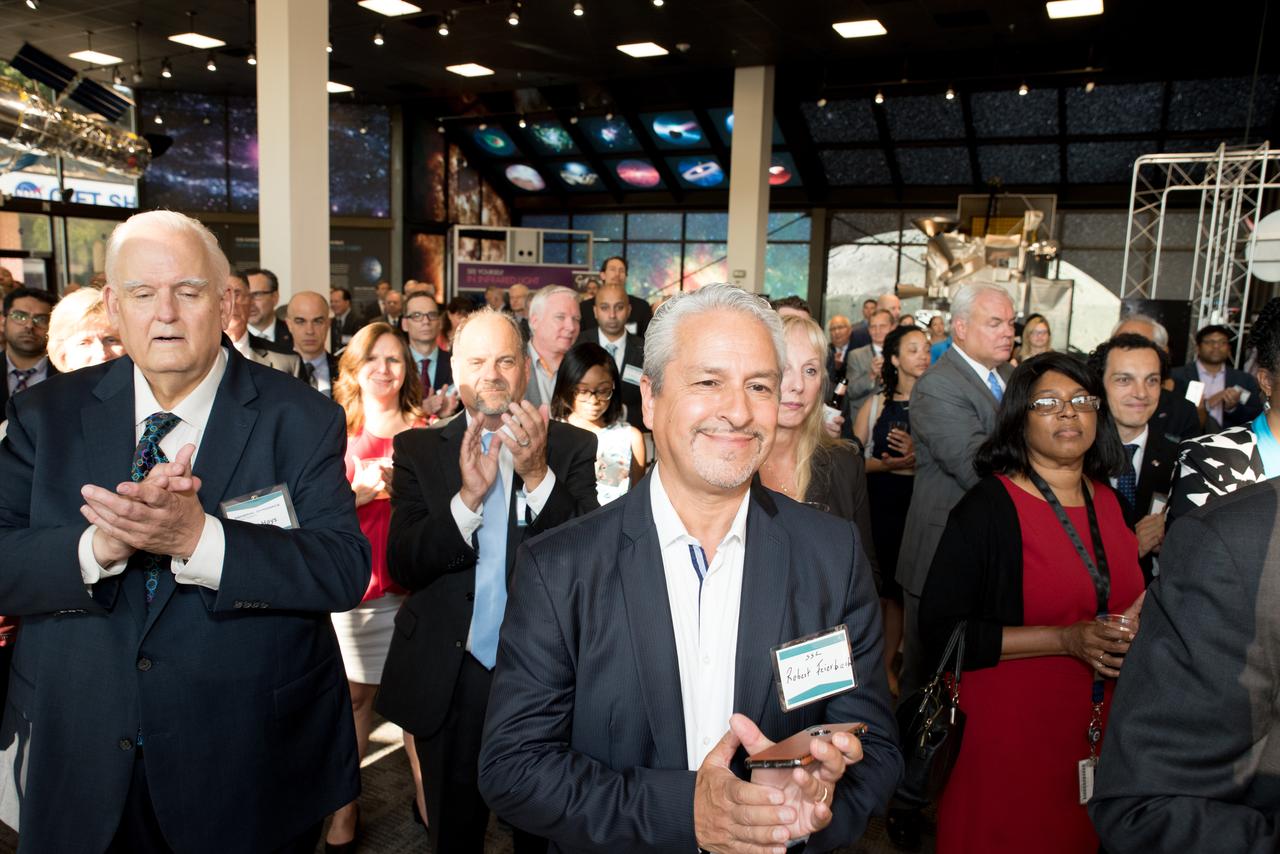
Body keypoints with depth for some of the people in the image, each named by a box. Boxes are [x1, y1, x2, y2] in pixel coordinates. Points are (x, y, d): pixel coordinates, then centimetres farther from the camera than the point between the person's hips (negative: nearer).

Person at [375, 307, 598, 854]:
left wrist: (538, 476, -29)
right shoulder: (418, 449, -2)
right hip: (447, 679, 1)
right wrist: (468, 496, -27)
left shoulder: (571, 448, -5)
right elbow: (401, 564, -11)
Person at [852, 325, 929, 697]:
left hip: (918, 504, 0)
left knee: (899, 589, 6)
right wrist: (885, 464, -12)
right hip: (877, 502, 0)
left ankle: (887, 664, 24)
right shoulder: (875, 404, 5)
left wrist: (918, 456, -16)